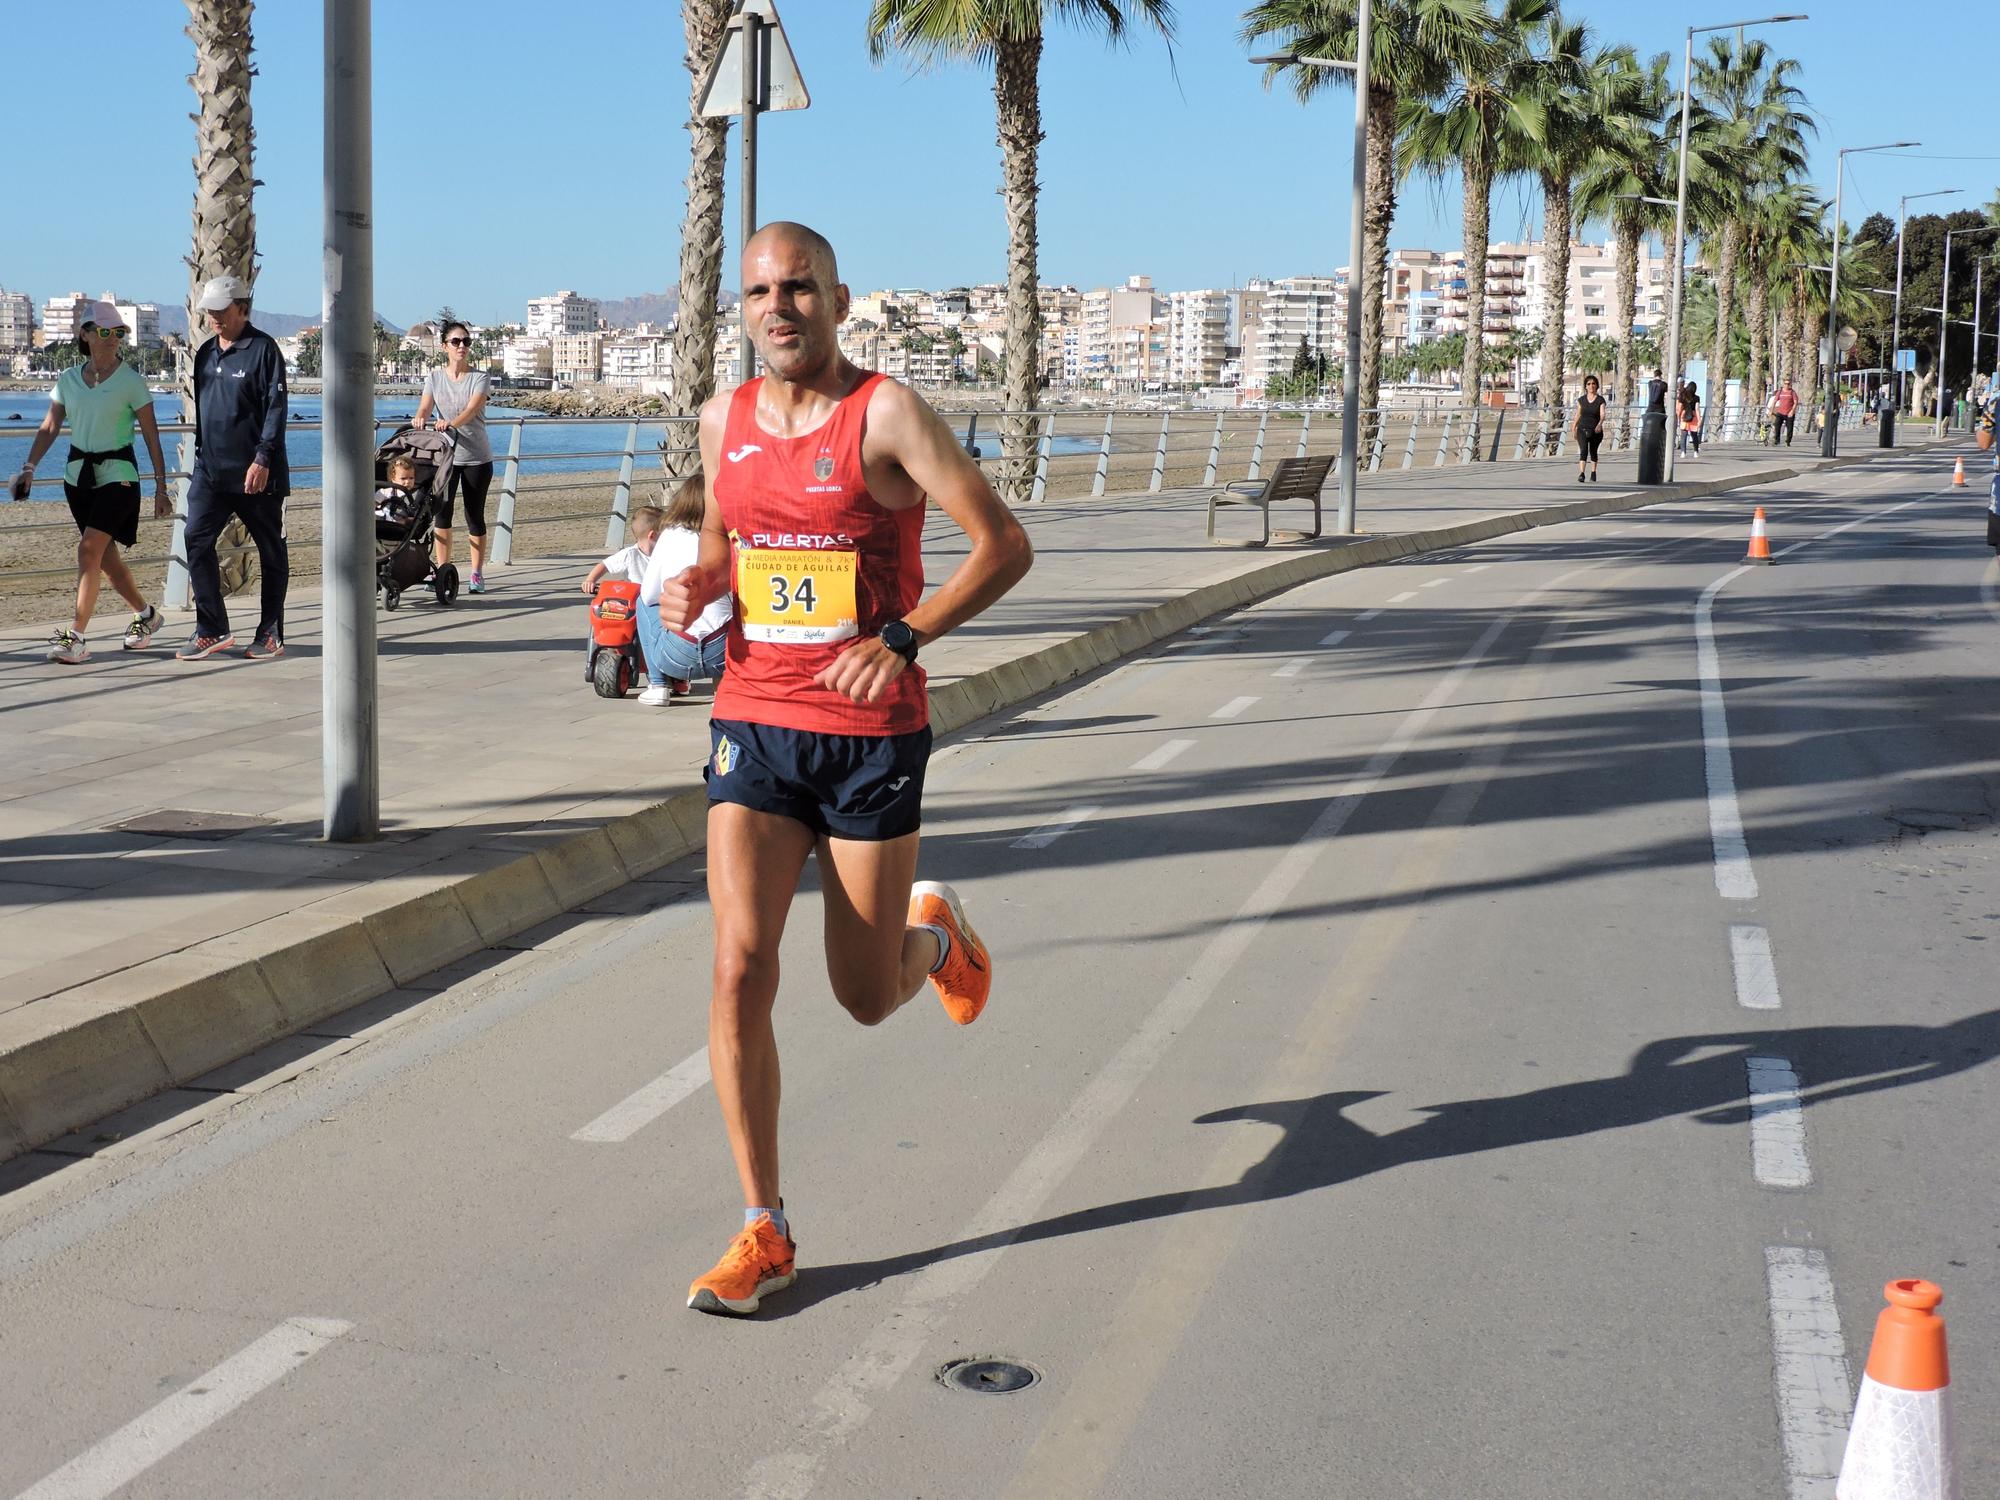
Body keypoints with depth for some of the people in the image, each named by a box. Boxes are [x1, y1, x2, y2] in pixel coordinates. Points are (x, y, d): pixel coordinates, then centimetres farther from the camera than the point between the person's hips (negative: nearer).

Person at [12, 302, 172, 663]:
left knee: (89, 549, -17)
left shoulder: (131, 381, -5)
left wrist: (161, 488, -5)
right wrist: (29, 468, -3)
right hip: (78, 472, 5)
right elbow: (50, 427, 9)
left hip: (117, 474, -5)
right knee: (105, 555, 11)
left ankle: (75, 637, -16)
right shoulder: (68, 379, 6)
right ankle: (145, 614, 32)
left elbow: (152, 436, -3)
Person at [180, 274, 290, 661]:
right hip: (210, 470, 6)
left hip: (256, 474, -6)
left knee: (271, 552, 5)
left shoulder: (263, 349, -7)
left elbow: (275, 408, -12)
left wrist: (262, 459, -20)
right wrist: (199, 454, 20)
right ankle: (211, 630, -1)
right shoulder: (205, 353, 13)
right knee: (196, 541, -6)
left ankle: (271, 635, 14)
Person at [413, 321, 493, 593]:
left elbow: (471, 409, -21)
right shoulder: (434, 378, 4)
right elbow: (425, 407, -10)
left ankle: (477, 574, 11)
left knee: (475, 516, 2)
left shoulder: (479, 378, -4)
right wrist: (420, 418, -35)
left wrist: (450, 423, -40)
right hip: (445, 456, 2)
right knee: (442, 514, -2)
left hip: (477, 458, -2)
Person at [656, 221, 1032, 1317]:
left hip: (872, 733, -3)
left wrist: (904, 638, -24)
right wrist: (694, 590, 1)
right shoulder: (724, 422, 8)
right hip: (754, 725, 4)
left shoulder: (885, 413, -9)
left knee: (867, 996, 6)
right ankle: (764, 1233, 0)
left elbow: (1005, 545, -11)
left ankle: (935, 933, 44)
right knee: (740, 966, -11)